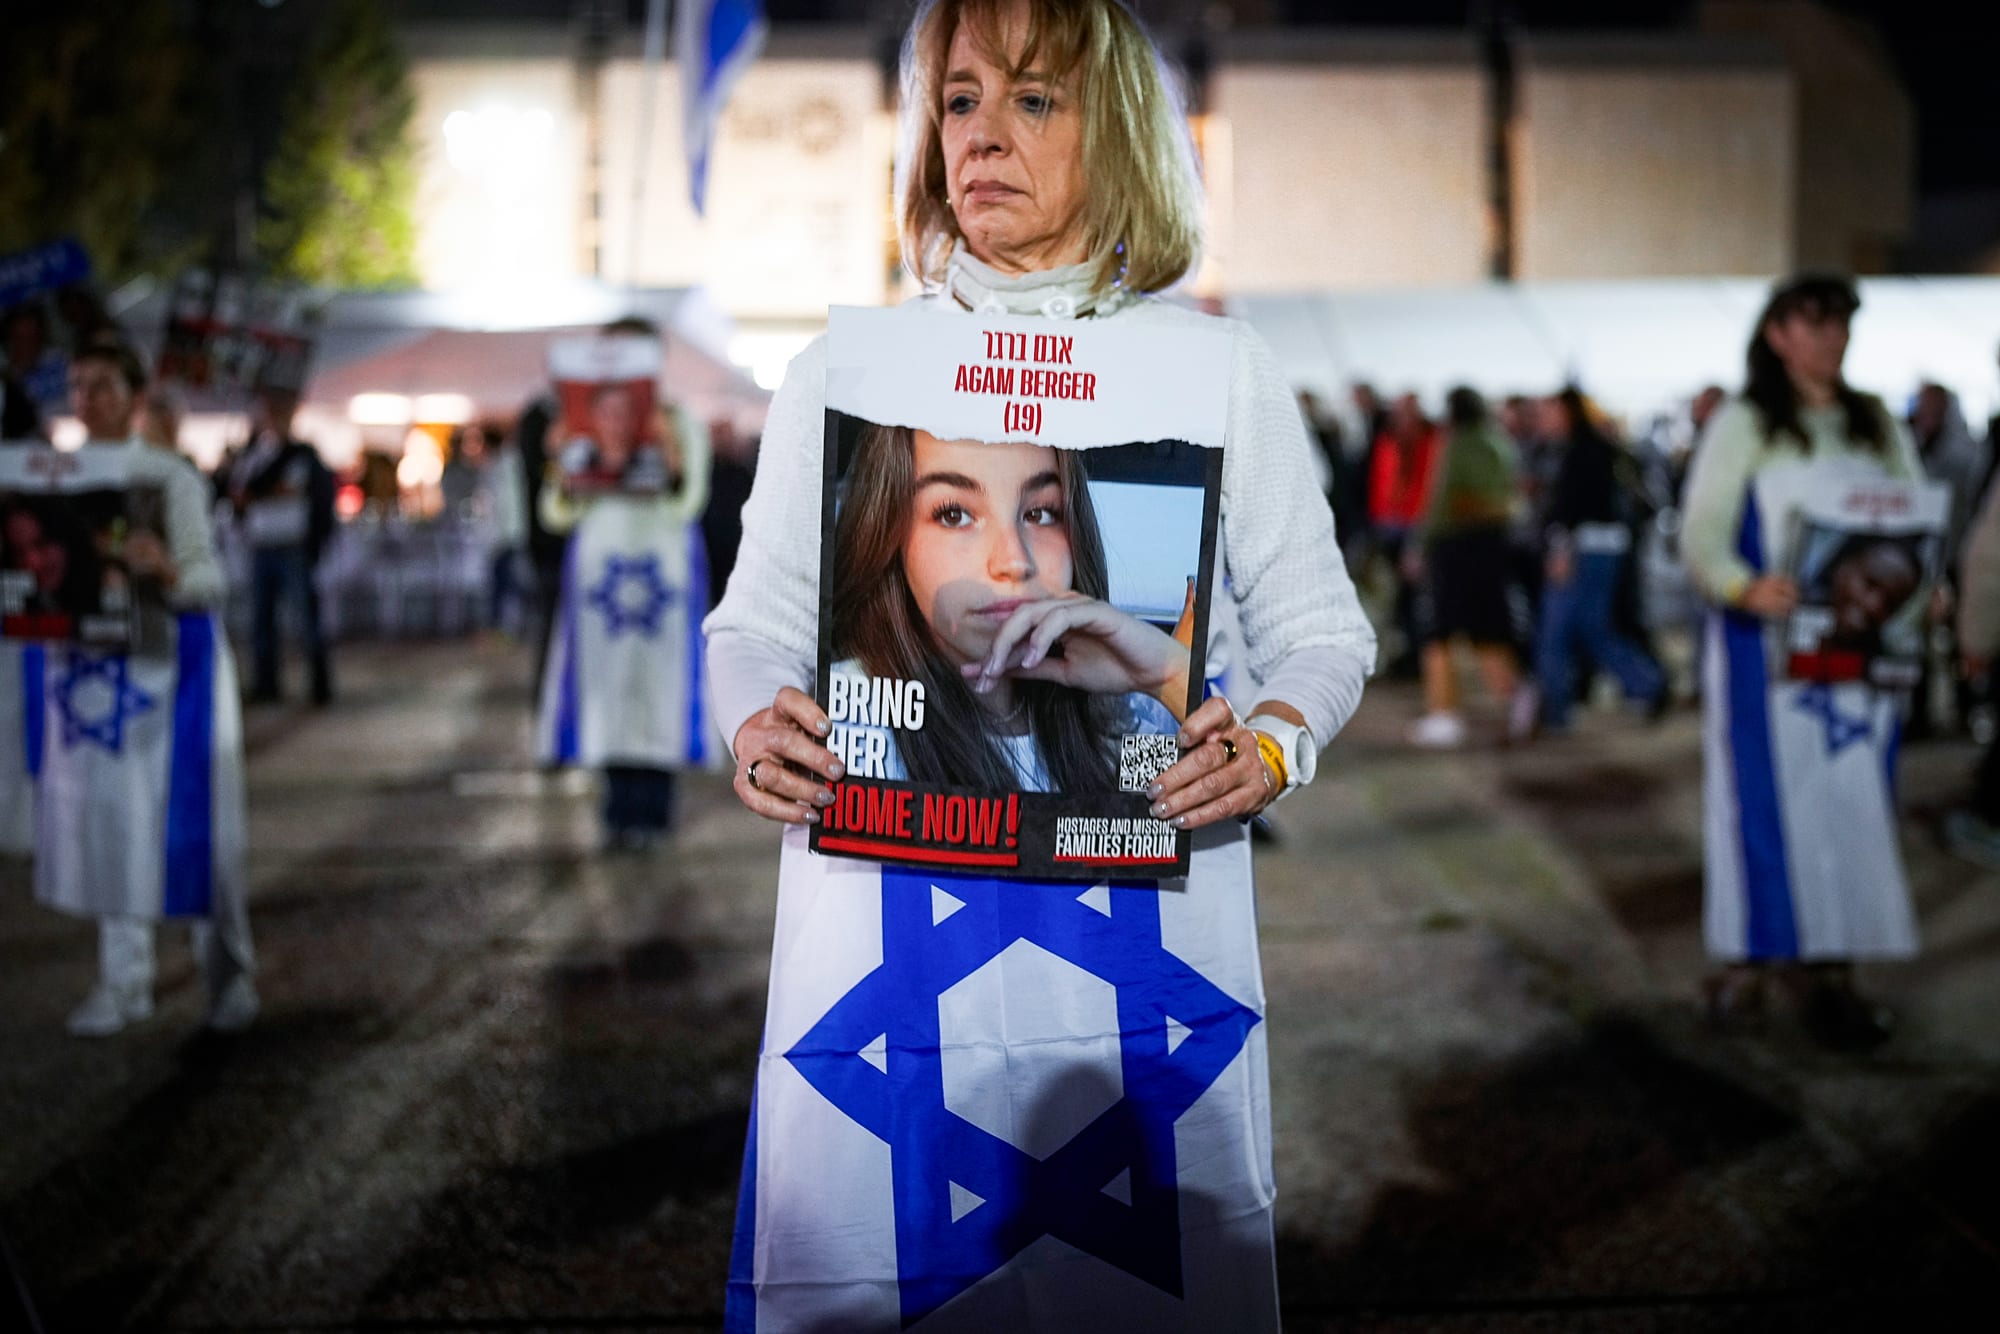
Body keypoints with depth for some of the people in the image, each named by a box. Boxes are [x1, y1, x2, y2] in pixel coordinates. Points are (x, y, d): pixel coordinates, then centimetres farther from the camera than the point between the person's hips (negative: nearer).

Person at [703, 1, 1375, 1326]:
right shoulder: (838, 376, 8)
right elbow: (756, 624, 13)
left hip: (1140, 932, 0)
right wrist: (757, 731, -9)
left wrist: (1268, 748, -11)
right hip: (885, 938, 1)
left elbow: (1320, 625, 10)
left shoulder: (1220, 367, 6)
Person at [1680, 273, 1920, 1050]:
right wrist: (1746, 588, -26)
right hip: (1769, 644, -4)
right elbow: (1701, 533, -7)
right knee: (1767, 795, -3)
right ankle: (1747, 958, 6)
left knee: (1854, 800, 1)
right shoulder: (1743, 426, 0)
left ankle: (1828, 966, 6)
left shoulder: (1878, 425, 13)